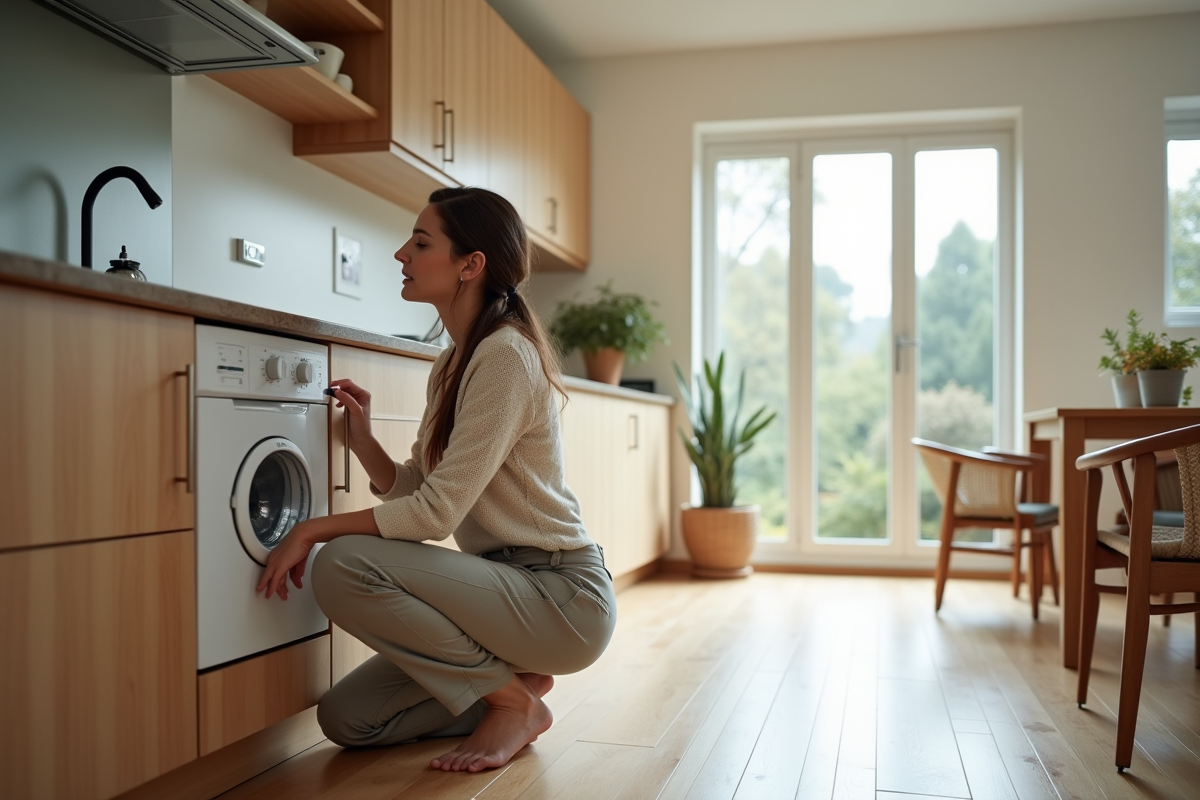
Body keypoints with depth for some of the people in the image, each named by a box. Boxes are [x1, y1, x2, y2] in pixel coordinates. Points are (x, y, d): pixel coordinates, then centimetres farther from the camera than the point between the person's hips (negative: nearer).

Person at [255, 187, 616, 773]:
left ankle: (515, 701, -7)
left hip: (561, 596, -8)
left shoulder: (506, 355, -18)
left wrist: (315, 529, -15)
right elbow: (413, 491, 11)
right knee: (346, 718, 2)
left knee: (343, 566, -24)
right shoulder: (451, 365, 12)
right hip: (508, 582, 9)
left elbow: (437, 511, -22)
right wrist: (361, 437, -3)